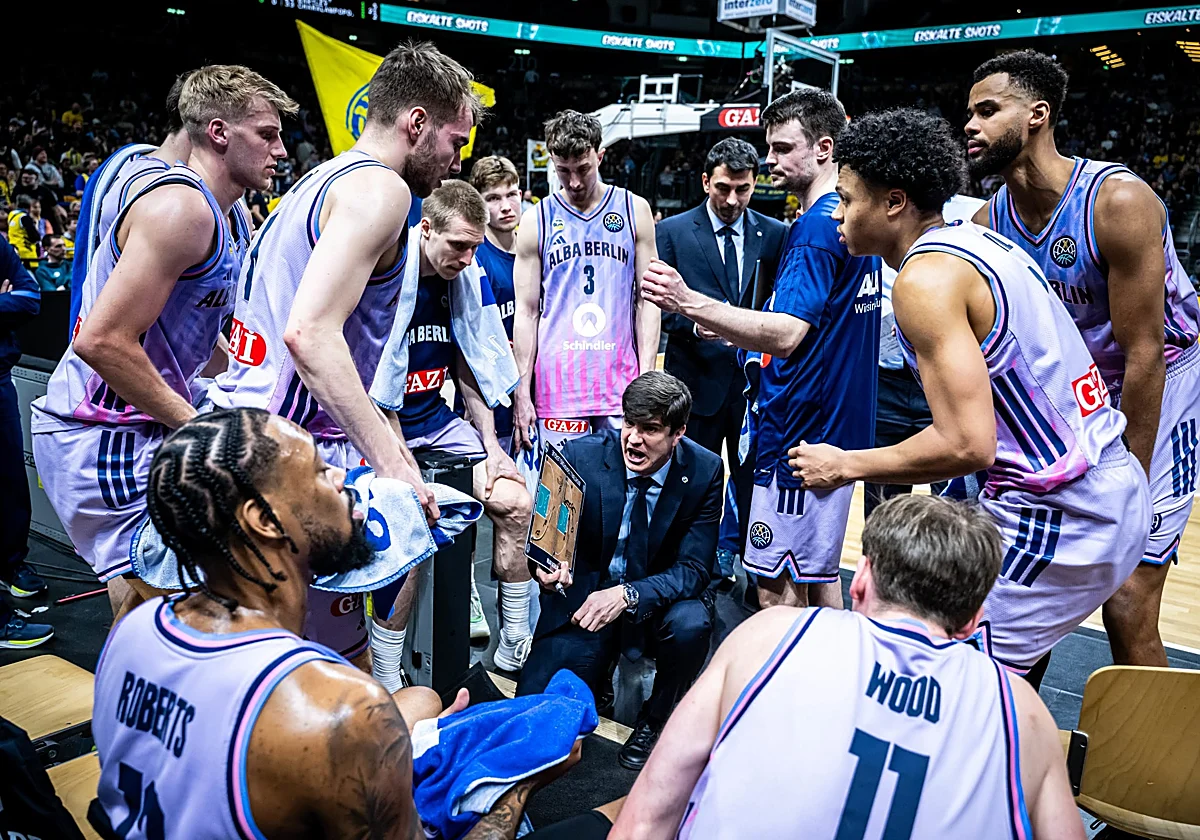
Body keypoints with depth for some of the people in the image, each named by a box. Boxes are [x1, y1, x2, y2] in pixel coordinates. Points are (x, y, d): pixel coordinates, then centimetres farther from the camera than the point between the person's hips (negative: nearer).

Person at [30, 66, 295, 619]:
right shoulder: (180, 209, -20)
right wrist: (193, 421, -18)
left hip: (142, 427, 10)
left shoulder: (233, 219, 12)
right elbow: (102, 340, -26)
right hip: (102, 434, -10)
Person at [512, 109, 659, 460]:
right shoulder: (535, 221, 5)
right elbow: (527, 313, 5)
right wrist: (522, 394, 0)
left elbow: (647, 301, 6)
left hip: (621, 382, 0)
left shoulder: (635, 210, 7)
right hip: (557, 386, 0)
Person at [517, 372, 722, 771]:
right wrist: (546, 565, -31)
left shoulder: (704, 471, -13)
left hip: (658, 602, 0)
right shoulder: (582, 454, -14)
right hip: (585, 595, 0)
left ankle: (656, 718, -3)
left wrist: (628, 594, -32)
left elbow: (693, 570, -15)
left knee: (691, 623, -34)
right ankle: (600, 664, 21)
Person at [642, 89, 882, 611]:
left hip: (799, 435, -10)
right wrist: (732, 331, 15)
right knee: (819, 575, 20)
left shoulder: (816, 226, -18)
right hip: (839, 431, 10)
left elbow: (786, 333, -28)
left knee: (778, 586, 0)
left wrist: (691, 303, -34)